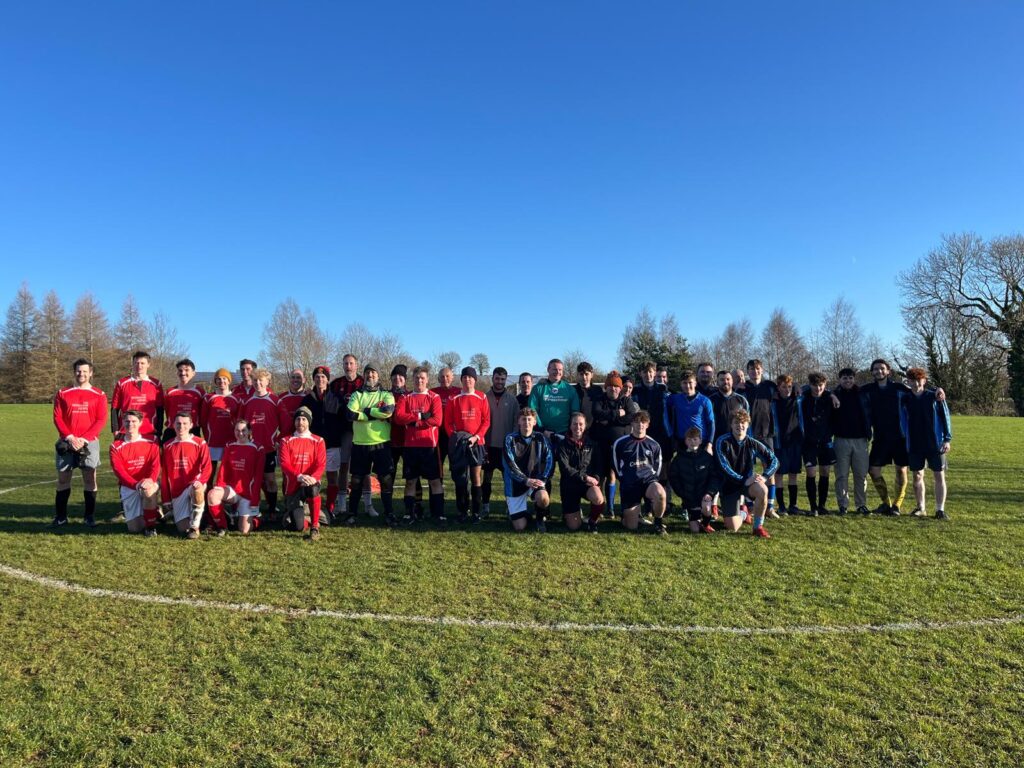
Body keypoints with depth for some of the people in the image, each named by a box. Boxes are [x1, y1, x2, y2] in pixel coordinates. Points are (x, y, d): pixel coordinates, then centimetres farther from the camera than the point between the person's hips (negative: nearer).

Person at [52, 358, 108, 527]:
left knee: (89, 478, -2)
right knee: (63, 478, 4)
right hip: (66, 442, 2)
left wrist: (85, 438, -13)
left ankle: (90, 516, 4)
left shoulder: (99, 395, 3)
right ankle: (60, 516, 12)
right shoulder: (62, 394, 8)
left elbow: (101, 420, -2)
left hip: (89, 442, -2)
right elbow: (57, 418, 2)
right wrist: (69, 437, -11)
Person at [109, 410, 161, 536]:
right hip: (128, 487, 1)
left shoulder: (151, 443, 1)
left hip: (149, 483, -1)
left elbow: (155, 464, -10)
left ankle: (151, 525, -17)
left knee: (148, 490, -40)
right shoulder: (116, 447, 0)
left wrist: (150, 480, -31)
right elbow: (119, 471, -10)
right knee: (135, 528, -10)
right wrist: (135, 484, -27)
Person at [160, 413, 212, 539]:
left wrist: (200, 481, -30)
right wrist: (166, 500, 7)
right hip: (176, 492, 3)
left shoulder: (199, 443, -1)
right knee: (183, 528, -13)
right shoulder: (167, 446, 9)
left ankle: (195, 527, -27)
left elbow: (206, 467, -9)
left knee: (197, 489, -42)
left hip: (194, 486, -3)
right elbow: (164, 475, 11)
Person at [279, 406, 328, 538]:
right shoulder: (286, 441, 4)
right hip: (293, 486, 0)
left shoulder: (318, 441, 4)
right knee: (298, 527, -9)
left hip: (310, 482, 0)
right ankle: (291, 513, 30)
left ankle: (315, 527, -22)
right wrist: (299, 476, -26)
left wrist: (313, 477, -27)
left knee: (313, 488, -40)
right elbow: (284, 464, -8)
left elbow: (321, 464, -6)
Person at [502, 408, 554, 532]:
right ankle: (512, 508, 30)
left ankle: (541, 518, 1)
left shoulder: (541, 439, -1)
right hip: (515, 484, -1)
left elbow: (550, 461, -5)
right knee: (520, 527, -6)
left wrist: (543, 479, -20)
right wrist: (526, 480, -24)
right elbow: (510, 465, -15)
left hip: (535, 481, 1)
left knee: (543, 498, -35)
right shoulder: (510, 439, -7)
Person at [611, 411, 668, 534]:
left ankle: (659, 523, -7)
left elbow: (658, 466, 16)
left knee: (660, 494, -37)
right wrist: (625, 481, 7)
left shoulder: (654, 444, 5)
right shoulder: (620, 443, -1)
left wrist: (653, 480, 6)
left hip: (649, 480, 1)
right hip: (629, 485, -1)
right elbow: (616, 465, 9)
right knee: (632, 527, -5)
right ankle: (626, 514, 34)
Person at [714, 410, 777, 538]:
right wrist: (744, 480, -28)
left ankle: (758, 527, -12)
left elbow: (774, 461, -1)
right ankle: (742, 513, 31)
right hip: (729, 485, -2)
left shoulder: (753, 444, -4)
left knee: (762, 489, -35)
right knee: (733, 528, -9)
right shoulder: (722, 442, -14)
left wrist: (764, 477, -18)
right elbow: (724, 467, -21)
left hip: (748, 481, 2)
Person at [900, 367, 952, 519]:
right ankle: (920, 508, 16)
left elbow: (945, 417, -2)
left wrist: (947, 439, -6)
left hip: (935, 443, -2)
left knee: (939, 476, 0)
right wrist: (906, 441, 4)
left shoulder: (935, 397, -4)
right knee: (918, 476, 7)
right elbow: (903, 421, 9)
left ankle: (940, 509, 5)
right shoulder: (904, 400, 2)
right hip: (914, 445, 2)